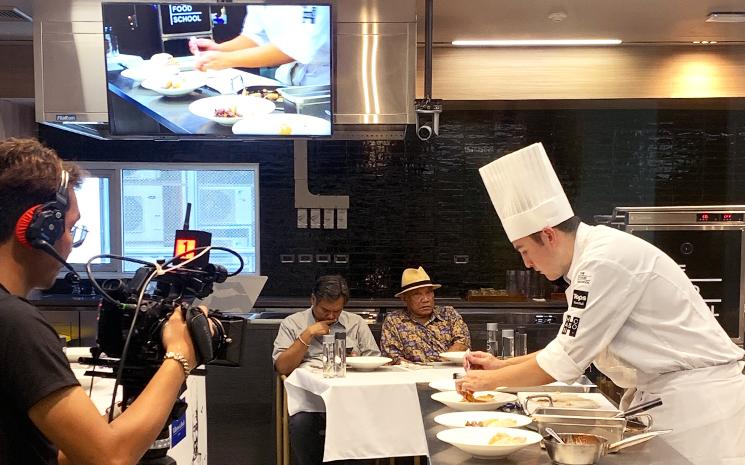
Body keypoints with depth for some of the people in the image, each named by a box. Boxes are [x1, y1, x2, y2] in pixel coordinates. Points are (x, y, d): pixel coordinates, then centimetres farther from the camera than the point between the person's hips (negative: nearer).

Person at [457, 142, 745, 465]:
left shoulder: (606, 260, -23)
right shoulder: (594, 256, 7)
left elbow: (565, 360, -19)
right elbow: (572, 346, 15)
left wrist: (491, 380, -7)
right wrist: (502, 365, 11)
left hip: (696, 399, -9)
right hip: (667, 394, 9)